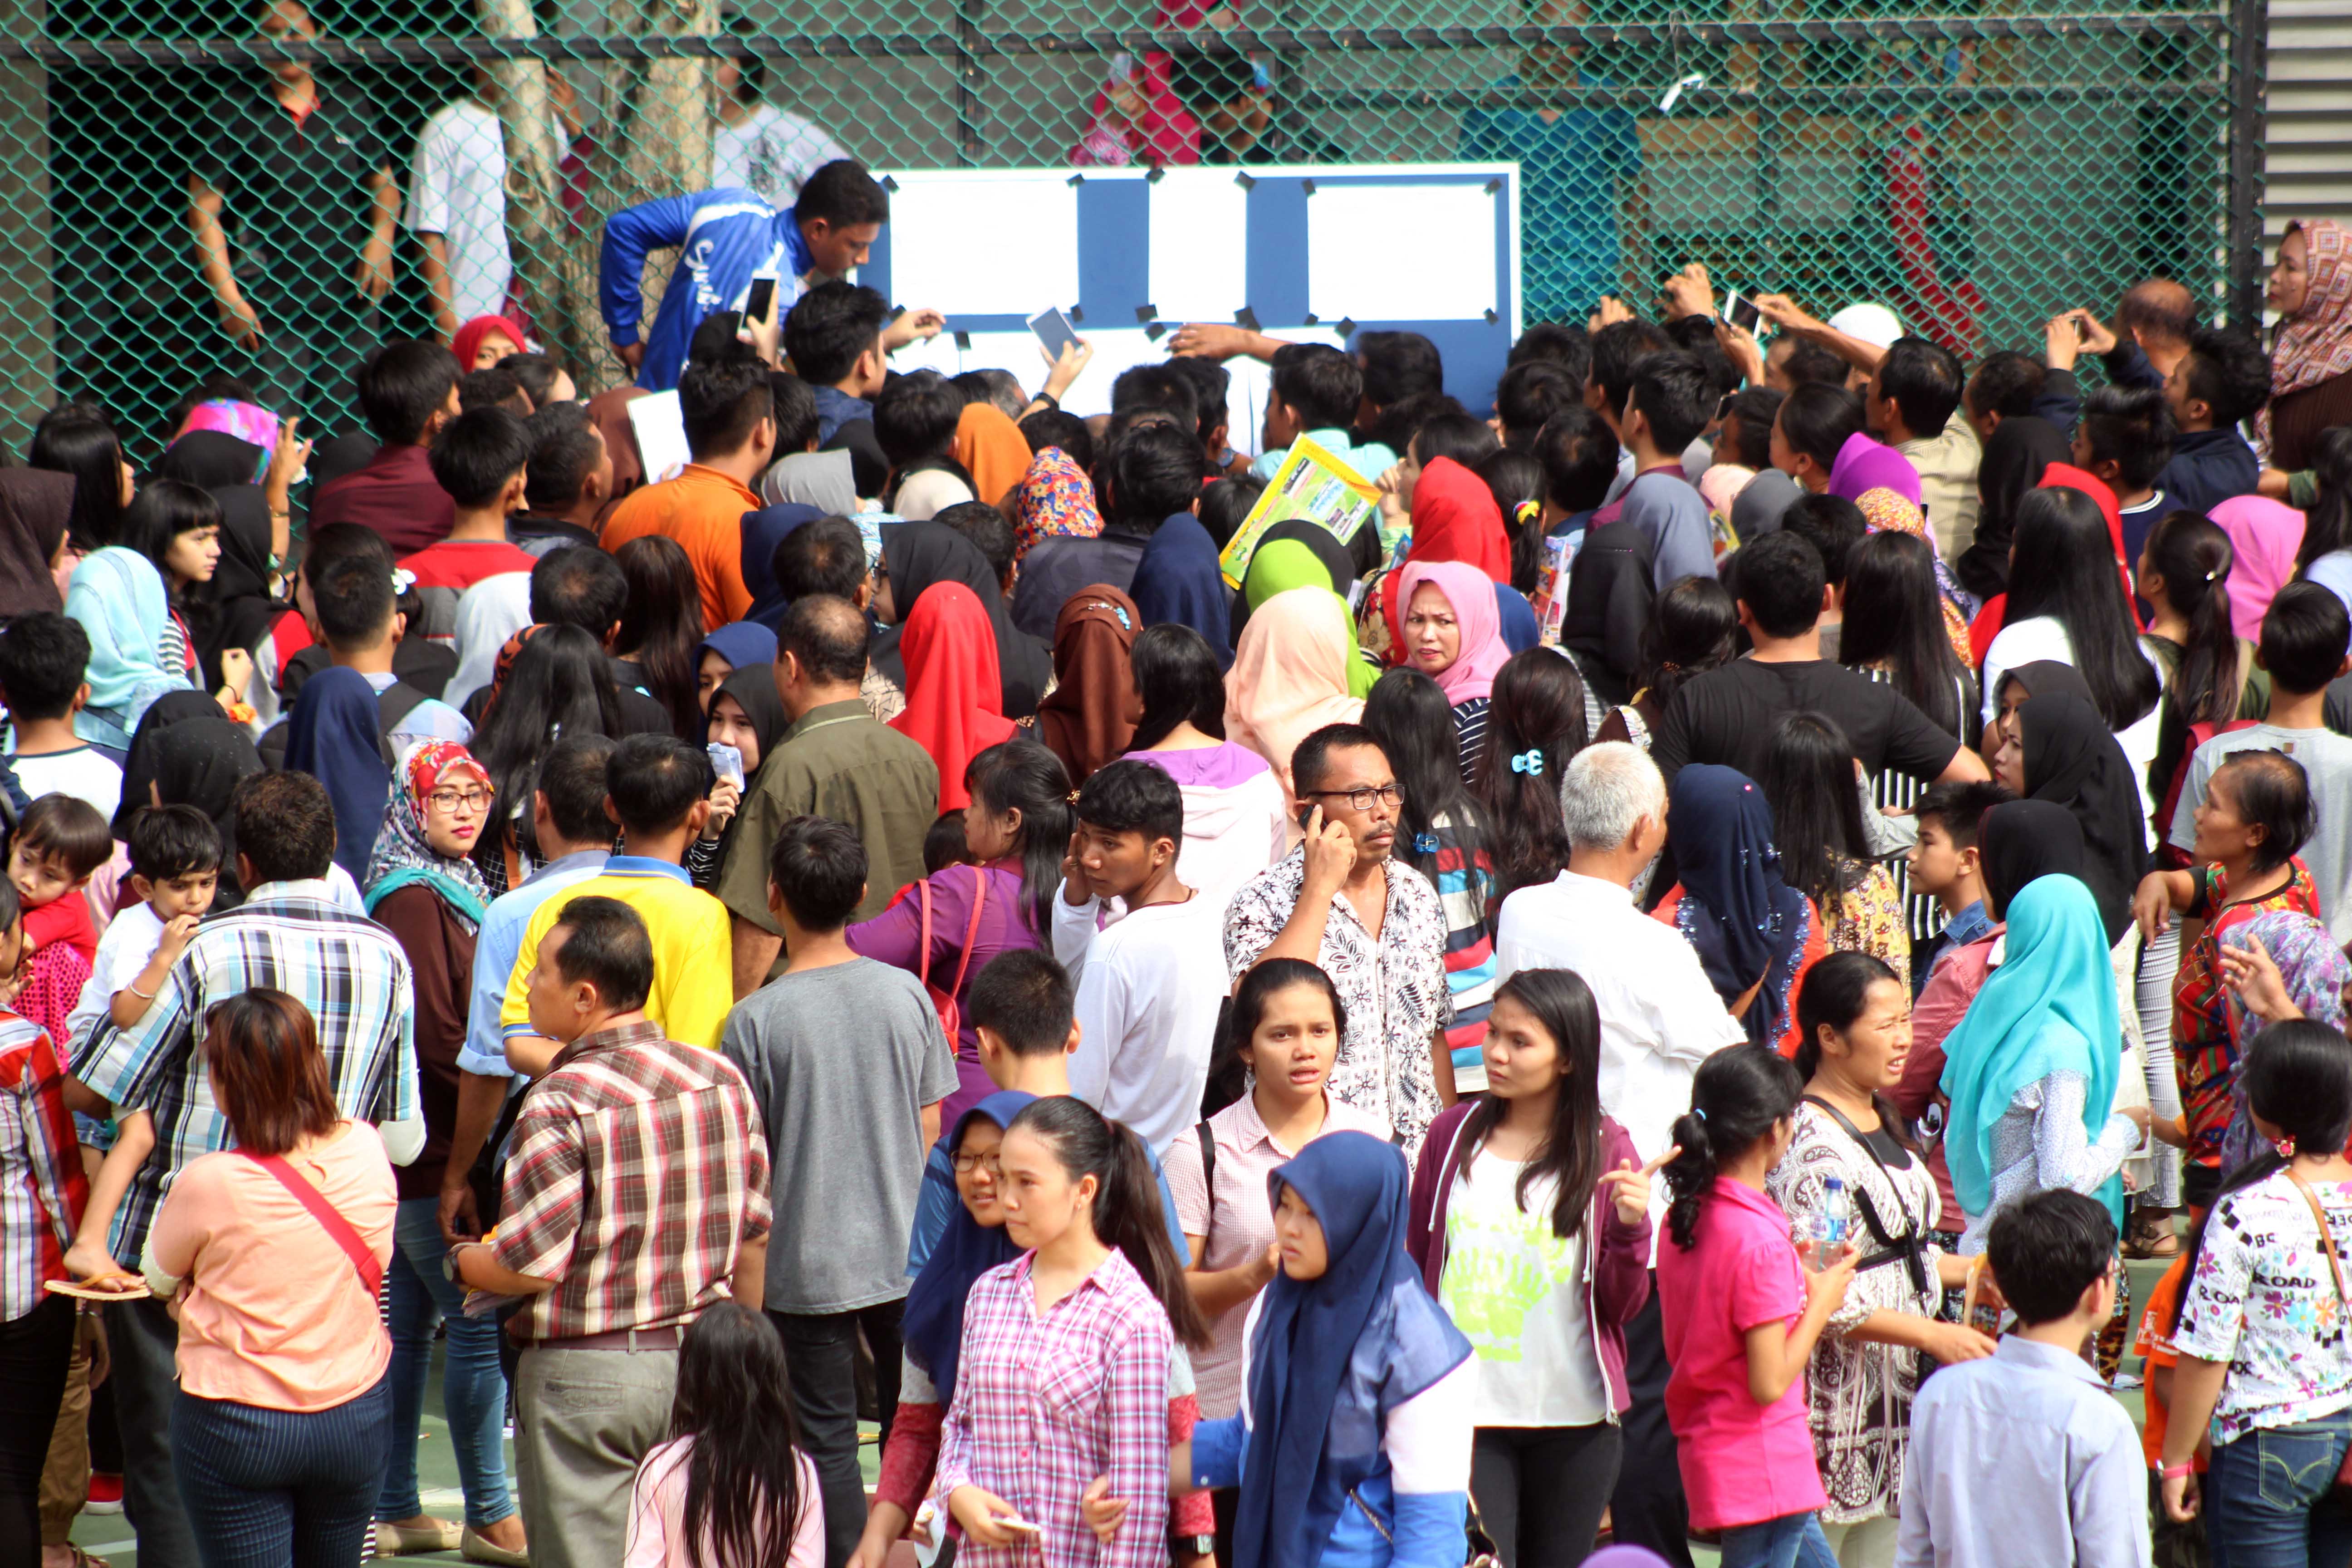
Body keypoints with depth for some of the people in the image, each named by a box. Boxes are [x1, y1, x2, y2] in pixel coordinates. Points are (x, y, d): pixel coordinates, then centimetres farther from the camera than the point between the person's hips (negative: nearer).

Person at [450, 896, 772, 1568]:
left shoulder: (561, 1105, -17)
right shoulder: (722, 1080, 2)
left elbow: (531, 1267, -18)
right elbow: (753, 1236, 9)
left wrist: (462, 1260, 4)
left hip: (585, 1373, -6)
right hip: (701, 1363, 6)